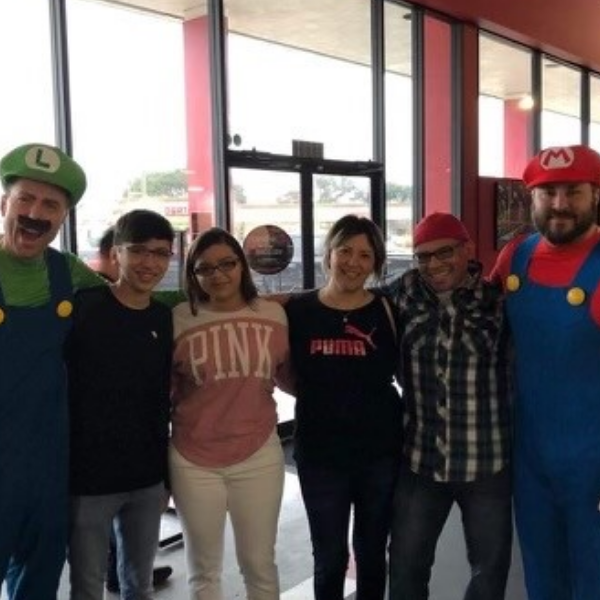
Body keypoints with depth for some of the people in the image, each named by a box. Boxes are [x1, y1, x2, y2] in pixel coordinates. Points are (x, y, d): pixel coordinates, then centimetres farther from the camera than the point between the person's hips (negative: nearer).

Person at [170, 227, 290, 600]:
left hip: (259, 456, 1)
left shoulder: (274, 314, -1)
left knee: (260, 564, 15)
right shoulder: (180, 319, -7)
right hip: (194, 461, -1)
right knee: (204, 570, 15)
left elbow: (288, 373, 12)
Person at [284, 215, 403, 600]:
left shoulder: (386, 311, -4)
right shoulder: (296, 310, -4)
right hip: (320, 454, 0)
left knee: (372, 553, 18)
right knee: (329, 558, 12)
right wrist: (318, 395, -9)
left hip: (380, 451, 1)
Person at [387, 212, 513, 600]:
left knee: (491, 566, 18)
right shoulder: (404, 293, -2)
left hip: (487, 462, -1)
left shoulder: (498, 302, -7)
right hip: (420, 459, 2)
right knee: (406, 564, 16)